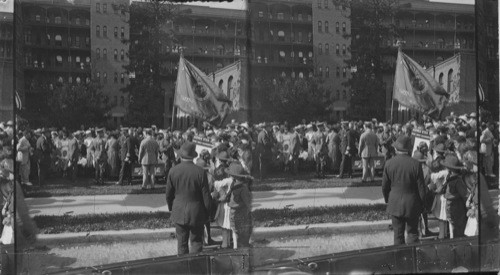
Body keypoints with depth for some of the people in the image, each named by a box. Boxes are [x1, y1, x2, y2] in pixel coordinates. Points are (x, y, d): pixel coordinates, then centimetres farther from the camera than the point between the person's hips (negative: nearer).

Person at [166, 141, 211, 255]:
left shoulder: (173, 171, -8)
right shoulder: (200, 172, -14)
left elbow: (169, 194, 1)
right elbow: (206, 195, -8)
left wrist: (171, 208, 18)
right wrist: (207, 212, 5)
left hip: (179, 212, 2)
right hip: (196, 212, -2)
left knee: (182, 242, 12)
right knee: (196, 241, 10)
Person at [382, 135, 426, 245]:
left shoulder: (389, 163, -8)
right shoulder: (415, 164, -14)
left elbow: (384, 186, 0)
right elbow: (421, 187, -7)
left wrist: (388, 200, 17)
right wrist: (422, 204, 7)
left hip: (395, 204, 2)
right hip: (412, 204, -1)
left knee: (398, 234, 10)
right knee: (412, 233, 11)